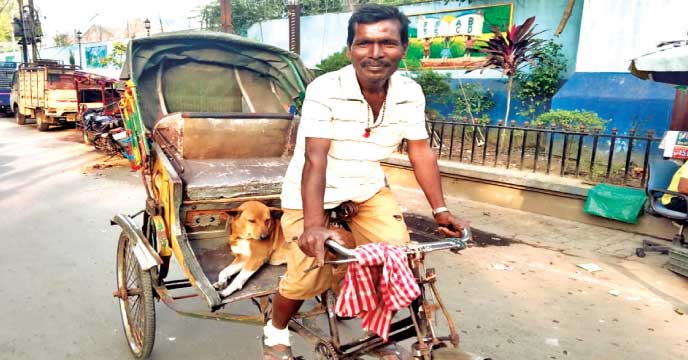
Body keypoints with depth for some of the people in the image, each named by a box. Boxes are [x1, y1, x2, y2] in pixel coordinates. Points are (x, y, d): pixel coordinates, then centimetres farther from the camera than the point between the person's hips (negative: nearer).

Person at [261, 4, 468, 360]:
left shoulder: (410, 93, -9)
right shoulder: (325, 90, -23)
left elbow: (421, 151, -1)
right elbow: (315, 159, -29)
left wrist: (440, 209, -3)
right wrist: (313, 225, -39)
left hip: (368, 189, 5)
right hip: (312, 193, -4)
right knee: (310, 274, -10)